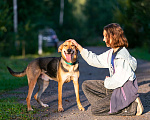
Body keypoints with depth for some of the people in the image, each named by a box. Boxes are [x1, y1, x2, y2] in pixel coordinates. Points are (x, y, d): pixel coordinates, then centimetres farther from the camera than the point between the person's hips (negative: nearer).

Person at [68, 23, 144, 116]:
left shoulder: (122, 56, -23)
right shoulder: (111, 53, 6)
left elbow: (119, 80, -26)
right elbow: (95, 60, 16)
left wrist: (107, 81, -5)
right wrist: (78, 46, 16)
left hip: (125, 90, -10)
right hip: (114, 87, 10)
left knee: (95, 109, -11)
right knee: (86, 85, 12)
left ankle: (133, 107, -8)